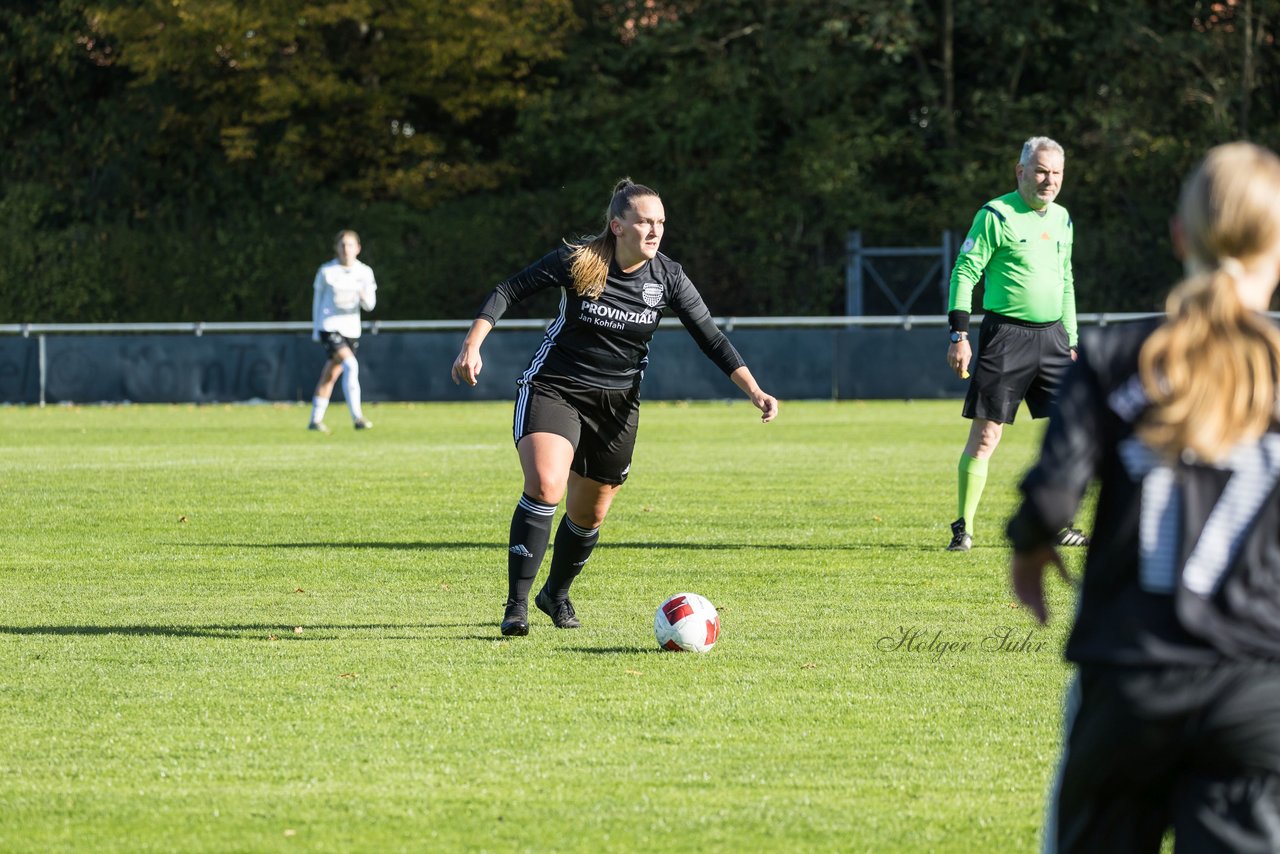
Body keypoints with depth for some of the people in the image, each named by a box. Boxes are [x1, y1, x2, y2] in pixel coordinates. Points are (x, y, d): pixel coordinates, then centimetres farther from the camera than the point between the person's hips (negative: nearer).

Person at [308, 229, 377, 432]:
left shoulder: (364, 272, 3)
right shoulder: (326, 271, -3)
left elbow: (370, 305, 0)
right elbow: (318, 299, 8)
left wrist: (364, 297, -23)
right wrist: (315, 328, 11)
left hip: (351, 329, 4)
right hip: (329, 326, -4)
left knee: (331, 374, 11)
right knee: (350, 364, -23)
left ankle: (316, 419, 23)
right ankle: (357, 417, -24)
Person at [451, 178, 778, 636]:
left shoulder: (667, 277, -8)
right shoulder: (577, 261, -15)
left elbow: (712, 338, -5)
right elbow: (509, 291, -8)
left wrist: (755, 392, -15)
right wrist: (472, 345, -19)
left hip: (617, 403, 4)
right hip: (553, 388, -4)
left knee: (590, 515, 11)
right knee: (545, 486, -26)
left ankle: (556, 594, 40)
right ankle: (516, 605, -22)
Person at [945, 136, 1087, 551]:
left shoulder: (1062, 219, 13)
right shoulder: (996, 216, -7)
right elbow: (964, 272, -7)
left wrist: (1071, 341, 20)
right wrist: (959, 335, -14)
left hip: (1052, 335, 6)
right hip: (1006, 335, -6)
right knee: (985, 435, -6)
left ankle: (1059, 525, 11)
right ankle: (963, 529, 2)